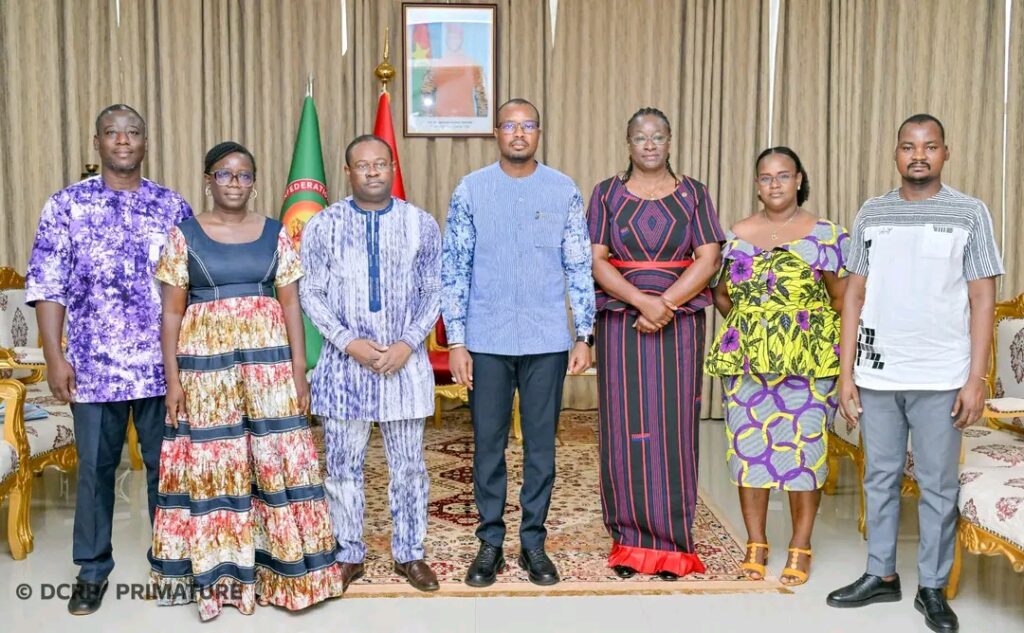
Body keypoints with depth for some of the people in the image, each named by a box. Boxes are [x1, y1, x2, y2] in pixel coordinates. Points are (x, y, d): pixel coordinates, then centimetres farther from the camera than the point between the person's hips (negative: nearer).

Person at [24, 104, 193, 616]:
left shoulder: (173, 207, 5)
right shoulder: (66, 205, 2)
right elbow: (47, 285, 0)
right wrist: (55, 356, -7)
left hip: (163, 364, 1)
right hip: (93, 366, -1)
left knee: (165, 465, 9)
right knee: (95, 468, 9)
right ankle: (93, 569, 25)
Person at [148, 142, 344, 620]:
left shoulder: (276, 234, 6)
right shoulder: (184, 235, 2)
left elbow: (291, 305, 5)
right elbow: (171, 312, 2)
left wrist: (299, 371, -1)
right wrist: (172, 379, -4)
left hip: (267, 360, 1)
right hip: (205, 364, -1)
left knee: (276, 459, 2)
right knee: (211, 464, 5)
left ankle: (279, 566, 16)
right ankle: (217, 571, 18)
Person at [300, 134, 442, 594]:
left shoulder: (422, 224, 2)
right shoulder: (324, 225, 0)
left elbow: (433, 292, 3)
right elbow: (311, 294, 0)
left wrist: (408, 343, -10)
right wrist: (349, 342, -12)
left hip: (405, 361, 0)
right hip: (344, 361, 0)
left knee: (408, 465, 8)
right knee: (343, 466, 8)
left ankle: (409, 554, 23)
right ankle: (348, 555, 24)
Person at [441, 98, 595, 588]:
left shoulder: (564, 191, 2)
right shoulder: (470, 190, 1)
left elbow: (580, 268, 4)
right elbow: (453, 270, 1)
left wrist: (584, 336, 0)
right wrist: (455, 341, -4)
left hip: (547, 342, 1)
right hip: (486, 342, 0)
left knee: (541, 447, 8)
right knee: (488, 446, 8)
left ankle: (534, 544, 23)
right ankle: (490, 543, 22)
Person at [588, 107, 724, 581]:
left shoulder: (693, 195, 7)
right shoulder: (607, 194, 6)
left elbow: (709, 258, -2)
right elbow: (596, 260, -3)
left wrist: (665, 304, -15)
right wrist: (641, 300, -17)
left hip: (680, 324, 0)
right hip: (620, 323, 0)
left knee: (673, 429, 1)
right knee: (624, 429, 1)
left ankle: (672, 542, 11)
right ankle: (628, 540, 12)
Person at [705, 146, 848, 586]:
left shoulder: (825, 234, 2)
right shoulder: (737, 235, 9)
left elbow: (842, 298, 0)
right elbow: (721, 293, 16)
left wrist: (815, 333, -5)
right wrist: (747, 323, 4)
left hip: (808, 360, -2)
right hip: (746, 358, 3)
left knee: (803, 447, -1)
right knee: (748, 445, 4)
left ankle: (800, 547, 13)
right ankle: (755, 543, 17)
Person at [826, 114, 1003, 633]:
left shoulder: (970, 213, 2)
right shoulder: (871, 214, 7)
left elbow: (982, 300, 0)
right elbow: (855, 295, 8)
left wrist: (976, 379, -7)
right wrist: (846, 372, 3)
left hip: (940, 376, -2)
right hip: (876, 373, 2)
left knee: (937, 485, 5)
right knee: (880, 477, 11)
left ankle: (933, 588, 19)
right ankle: (881, 575, 25)